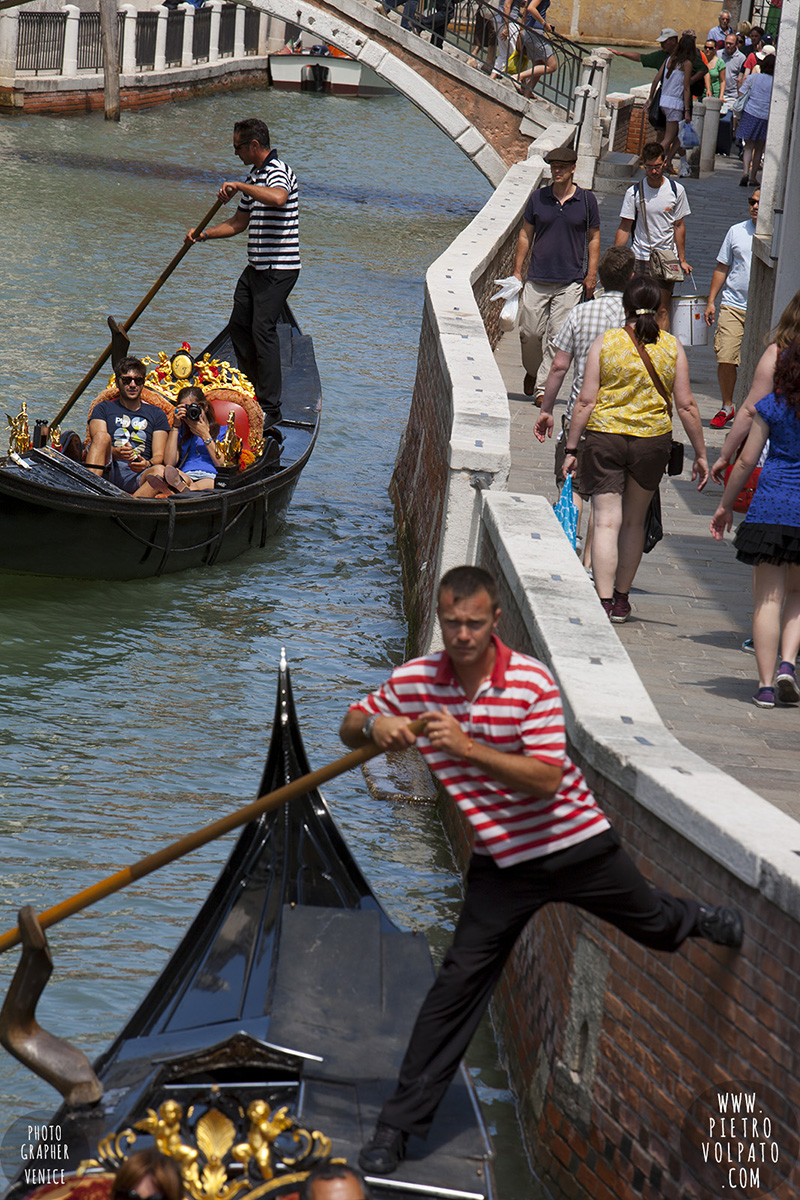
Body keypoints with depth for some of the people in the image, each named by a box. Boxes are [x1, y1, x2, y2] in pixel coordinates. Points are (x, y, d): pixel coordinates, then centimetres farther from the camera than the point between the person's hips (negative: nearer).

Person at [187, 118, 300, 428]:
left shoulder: (277, 171, -14)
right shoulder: (254, 176, 16)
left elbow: (278, 198, -40)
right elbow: (240, 222, 24)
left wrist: (239, 186, -33)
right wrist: (204, 234, 13)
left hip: (279, 268, -10)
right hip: (256, 267, 10)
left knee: (262, 329, -13)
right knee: (239, 325, 13)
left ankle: (270, 408, -12)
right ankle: (252, 391, 27)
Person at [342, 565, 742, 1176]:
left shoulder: (532, 680, -22)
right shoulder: (414, 681, -10)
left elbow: (547, 779, -28)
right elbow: (350, 728, 2)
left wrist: (467, 747, -38)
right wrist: (374, 725, -23)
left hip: (577, 843, -2)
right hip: (503, 860, 2)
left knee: (656, 925, 18)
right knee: (459, 981, -7)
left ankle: (699, 918, 58)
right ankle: (399, 1125, -4)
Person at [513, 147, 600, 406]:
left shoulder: (586, 200, 2)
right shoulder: (538, 198, 4)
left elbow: (593, 238, 8)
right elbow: (525, 235, 11)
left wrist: (591, 275, 0)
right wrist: (517, 271, 7)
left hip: (570, 282, -1)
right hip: (537, 278, 1)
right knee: (529, 331, 2)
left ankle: (543, 386, 0)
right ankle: (532, 371, 30)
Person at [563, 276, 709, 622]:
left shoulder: (606, 343, -5)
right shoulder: (672, 347, -1)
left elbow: (586, 401, -6)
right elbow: (686, 405, 0)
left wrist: (571, 448, 1)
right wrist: (700, 453, 7)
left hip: (605, 437, -2)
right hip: (653, 440, 2)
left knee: (607, 521, -2)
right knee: (634, 521, 17)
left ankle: (604, 602, -12)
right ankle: (621, 599, 25)